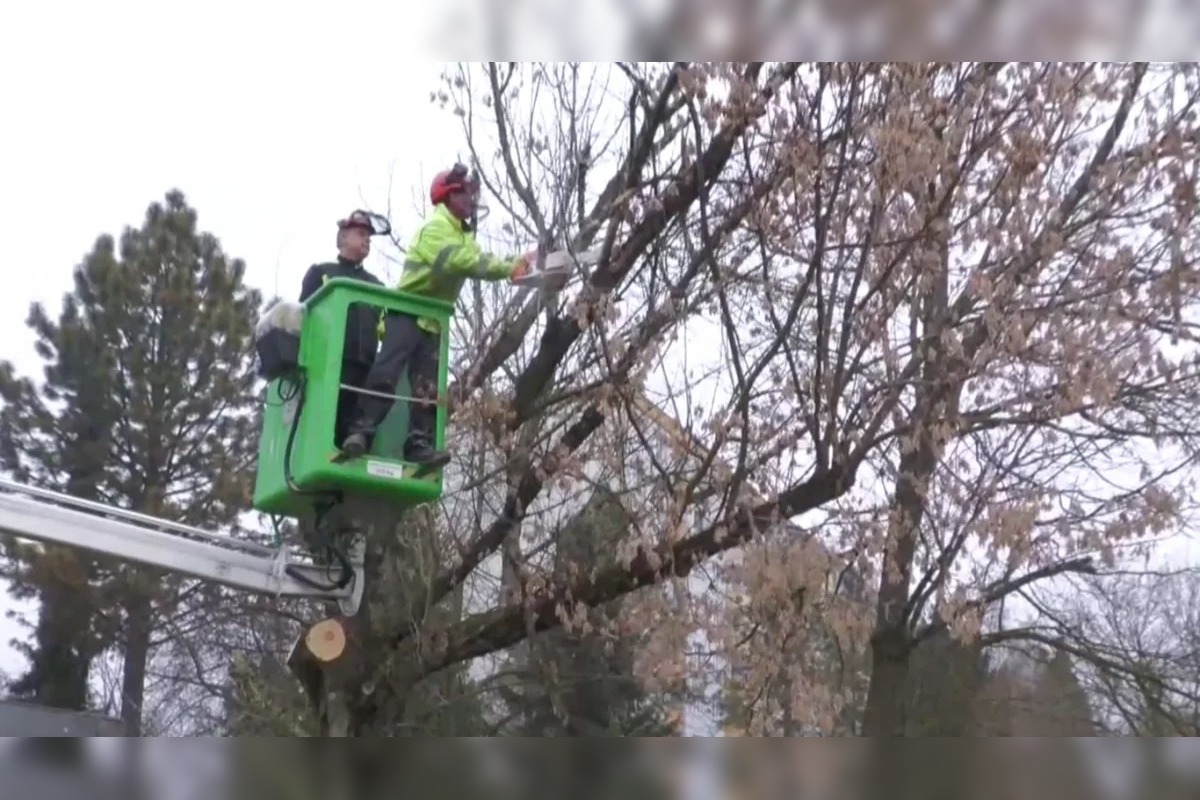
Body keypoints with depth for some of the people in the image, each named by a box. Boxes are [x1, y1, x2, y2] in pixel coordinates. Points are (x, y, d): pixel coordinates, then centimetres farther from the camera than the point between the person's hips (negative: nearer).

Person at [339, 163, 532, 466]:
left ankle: (419, 444, -7)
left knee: (428, 386, -2)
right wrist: (507, 267, -31)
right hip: (406, 314, -9)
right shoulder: (437, 227, -14)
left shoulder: (463, 234, 19)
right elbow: (458, 261, -31)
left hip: (433, 322, 9)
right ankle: (360, 431, -22)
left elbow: (478, 262, 6)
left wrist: (510, 266, -12)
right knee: (386, 373, -20)